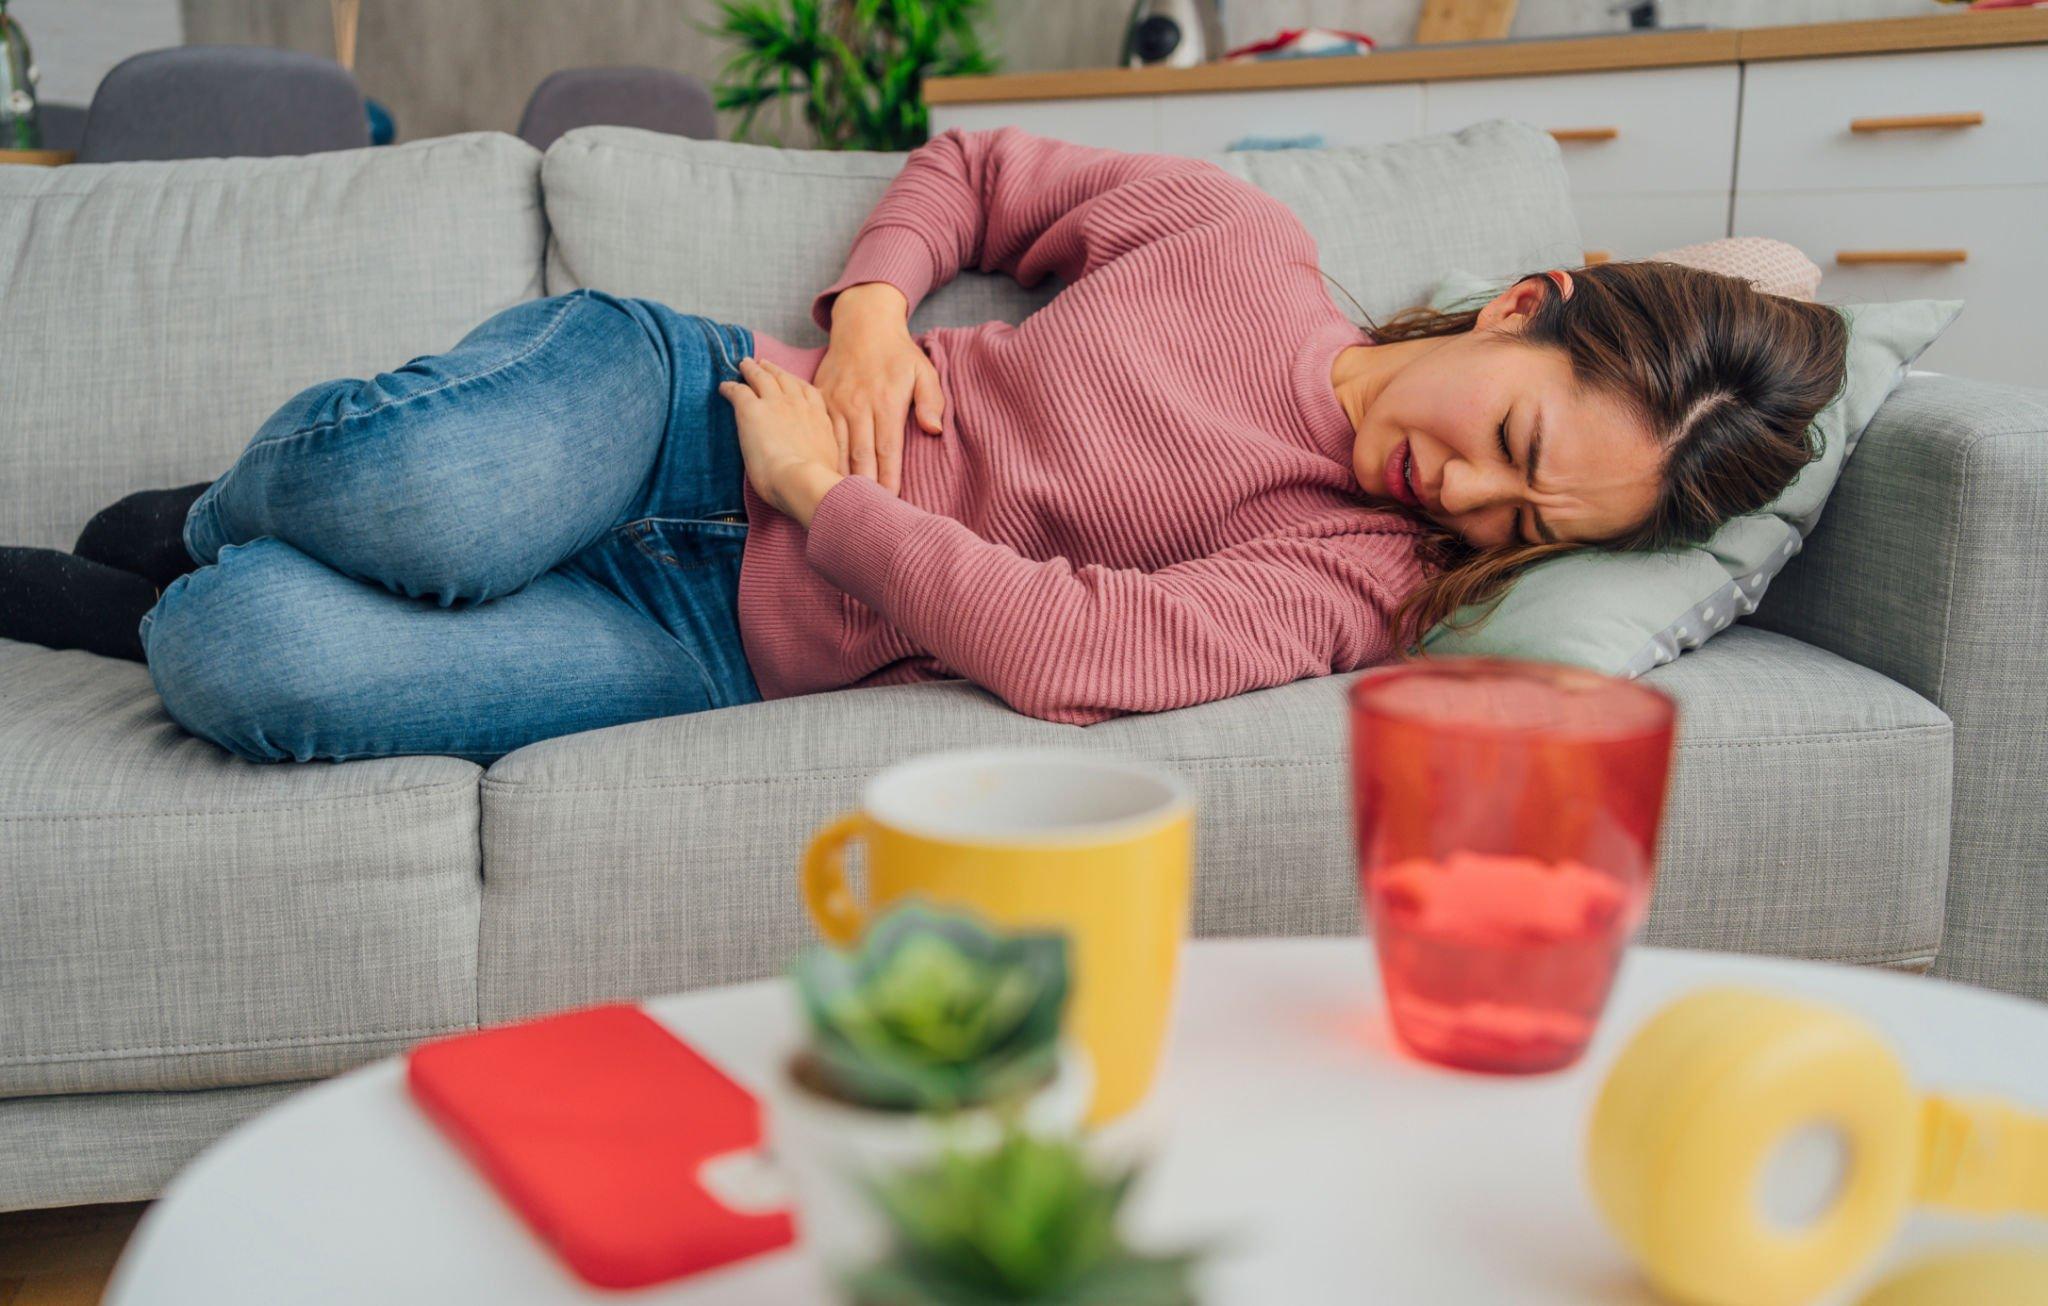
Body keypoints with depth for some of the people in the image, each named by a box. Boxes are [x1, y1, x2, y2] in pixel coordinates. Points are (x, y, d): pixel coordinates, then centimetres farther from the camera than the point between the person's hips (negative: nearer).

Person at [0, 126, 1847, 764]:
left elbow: (1070, 648, -21)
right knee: (433, 500, -35)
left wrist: (825, 491, -20)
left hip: (715, 643, -1)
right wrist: (872, 308, -7)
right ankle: (223, 518, 5)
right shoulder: (1244, 240, -1)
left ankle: (148, 607, 14)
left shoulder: (1346, 581, -7)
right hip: (674, 393, 2)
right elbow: (969, 169, 12)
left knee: (257, 673, -26)